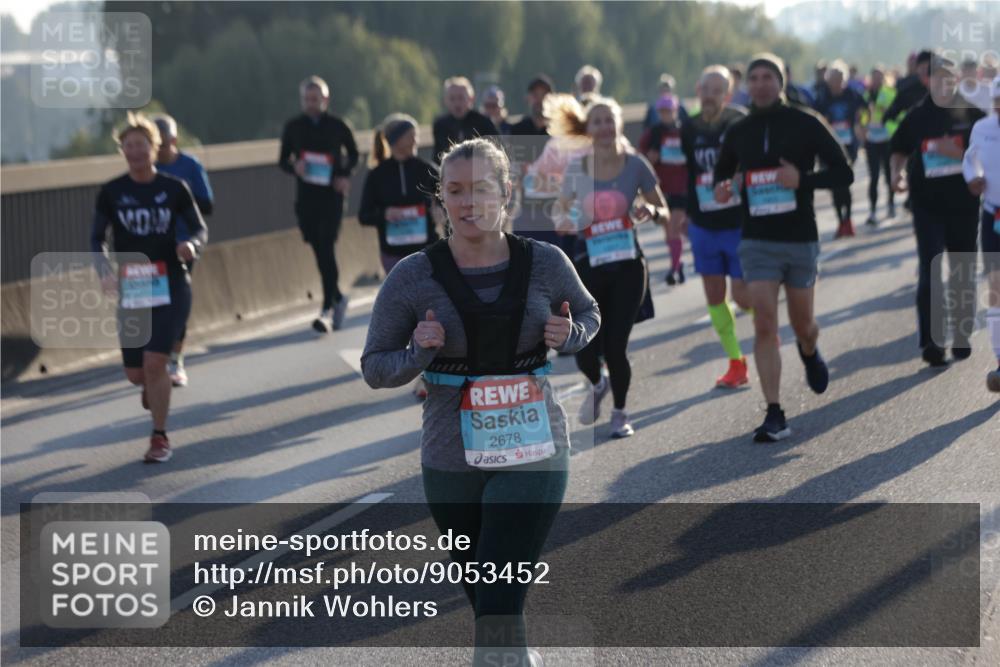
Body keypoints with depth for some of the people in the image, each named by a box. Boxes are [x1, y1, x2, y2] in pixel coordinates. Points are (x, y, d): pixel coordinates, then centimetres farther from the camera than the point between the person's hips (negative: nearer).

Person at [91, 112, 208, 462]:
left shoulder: (174, 189, -2)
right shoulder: (111, 193, -1)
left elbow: (200, 229, 5)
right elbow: (97, 239, 4)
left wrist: (190, 244, -18)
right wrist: (105, 270, -15)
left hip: (171, 286, -2)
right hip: (131, 289, 2)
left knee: (154, 362, -14)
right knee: (135, 374, 4)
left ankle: (160, 437, 3)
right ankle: (153, 385, 43)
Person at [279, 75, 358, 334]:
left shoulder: (337, 126, 1)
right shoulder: (293, 127, 5)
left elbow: (353, 154, 14)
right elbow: (283, 160, 11)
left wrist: (345, 175, -5)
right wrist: (294, 167, -12)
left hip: (332, 195, -3)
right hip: (306, 197, 3)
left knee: (326, 249, -12)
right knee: (320, 251, 8)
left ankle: (328, 308, -13)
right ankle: (337, 297, 29)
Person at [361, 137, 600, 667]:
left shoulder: (546, 264, -3)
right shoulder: (413, 277, -6)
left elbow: (589, 314, 16)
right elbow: (374, 368, 2)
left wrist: (568, 335, -7)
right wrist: (418, 354, -19)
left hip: (532, 452, -1)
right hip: (452, 460, 1)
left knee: (499, 607, -13)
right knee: (481, 595, 17)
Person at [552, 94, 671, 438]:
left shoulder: (635, 165, -4)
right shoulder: (576, 169, 0)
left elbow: (664, 213, 5)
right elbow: (562, 217, 11)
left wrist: (651, 212, -19)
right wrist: (568, 222, -13)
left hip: (627, 267, -1)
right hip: (588, 267, 1)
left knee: (615, 347, -6)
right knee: (586, 350, -6)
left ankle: (620, 412, 21)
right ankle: (597, 384, 31)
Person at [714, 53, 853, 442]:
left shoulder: (806, 124, -3)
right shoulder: (738, 133, 6)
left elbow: (843, 174, -3)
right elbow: (722, 174, 21)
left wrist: (803, 179, -20)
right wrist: (721, 191, -4)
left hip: (800, 240, -1)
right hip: (757, 242, 1)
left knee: (802, 325, 11)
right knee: (764, 326, -11)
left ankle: (809, 353, 50)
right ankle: (775, 417, -11)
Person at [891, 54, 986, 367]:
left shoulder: (971, 113, -1)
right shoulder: (916, 116, 2)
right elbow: (900, 150, 12)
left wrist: (960, 154, -18)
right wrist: (897, 173, -8)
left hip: (964, 204, 1)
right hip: (928, 205, -1)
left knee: (963, 273, 10)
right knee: (929, 272, -7)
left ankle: (962, 336, 22)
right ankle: (930, 341, -7)